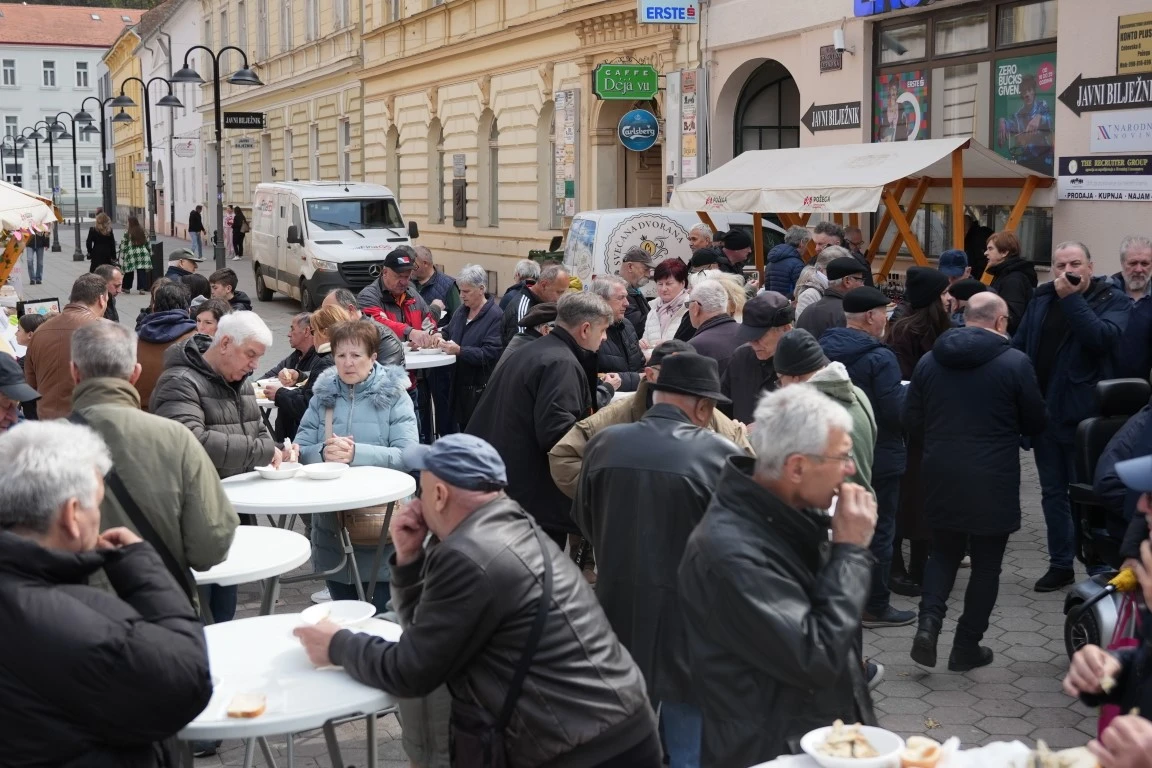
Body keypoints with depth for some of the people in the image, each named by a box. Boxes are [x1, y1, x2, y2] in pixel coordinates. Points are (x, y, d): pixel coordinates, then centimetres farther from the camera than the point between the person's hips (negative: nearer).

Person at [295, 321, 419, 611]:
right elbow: (300, 450, 3)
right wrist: (324, 452, -19)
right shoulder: (322, 396, 10)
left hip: (381, 524, -4)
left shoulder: (394, 396, -2)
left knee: (383, 614, -1)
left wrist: (356, 453, -27)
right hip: (332, 527, 4)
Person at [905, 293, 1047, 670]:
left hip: (941, 476, 4)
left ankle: (929, 620, -3)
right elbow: (1036, 423, 0)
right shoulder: (1015, 363, -9)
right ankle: (967, 647, 15)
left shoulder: (928, 361, 3)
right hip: (994, 481, -3)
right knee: (986, 563, 10)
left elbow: (911, 422, 7)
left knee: (943, 552, 18)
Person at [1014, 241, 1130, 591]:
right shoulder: (1041, 299, 10)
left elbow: (1103, 337, -22)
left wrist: (1071, 298, -20)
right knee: (1053, 492, 13)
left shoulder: (1113, 300, -3)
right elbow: (1018, 345, 11)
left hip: (1084, 415, -5)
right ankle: (1060, 564, 23)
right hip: (1044, 412, 5)